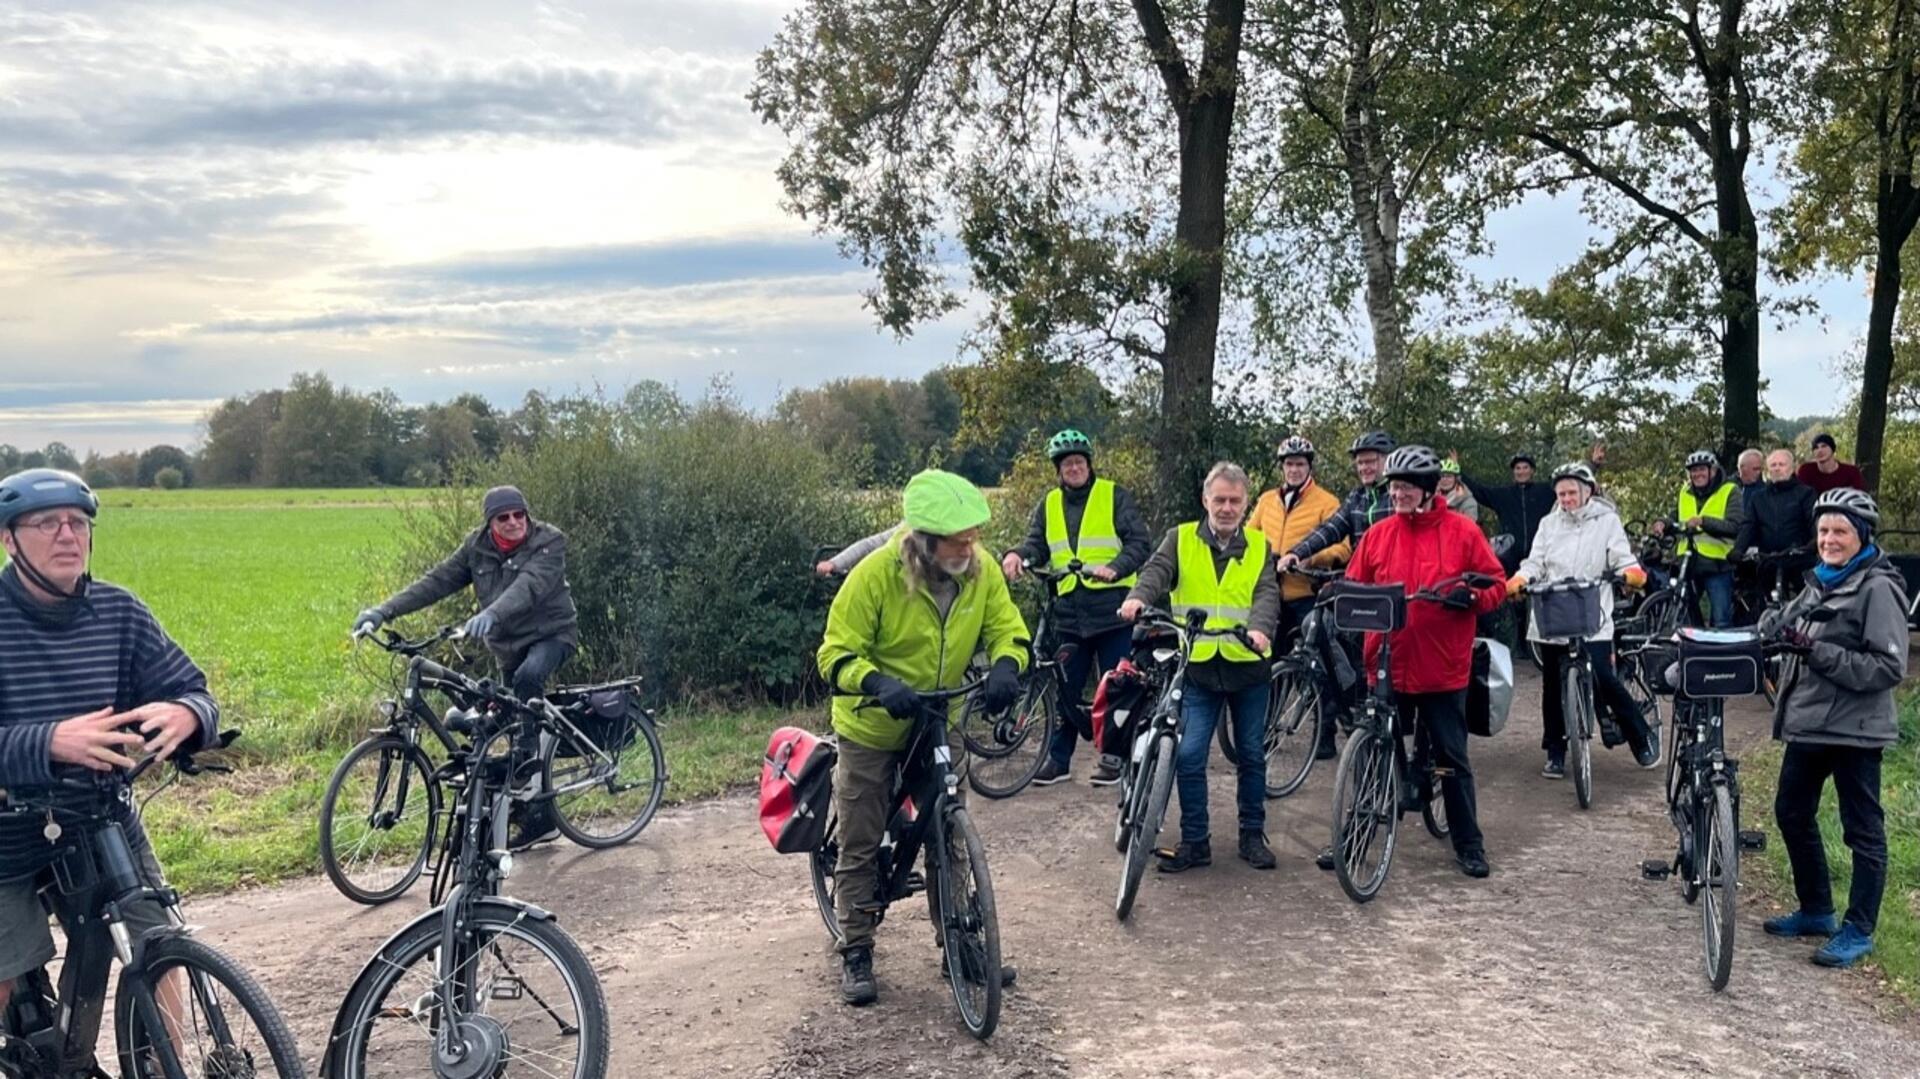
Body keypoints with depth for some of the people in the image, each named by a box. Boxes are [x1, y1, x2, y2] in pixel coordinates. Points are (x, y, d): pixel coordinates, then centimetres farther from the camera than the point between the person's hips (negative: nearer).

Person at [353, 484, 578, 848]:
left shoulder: (549, 542, -17)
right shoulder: (478, 546, -2)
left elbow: (529, 585, -35)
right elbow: (437, 580, -8)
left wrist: (491, 615, -52)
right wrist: (385, 610, -20)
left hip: (551, 634, -6)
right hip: (509, 646, 6)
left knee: (528, 678, -36)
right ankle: (540, 818, 22)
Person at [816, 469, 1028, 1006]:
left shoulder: (981, 571, -13)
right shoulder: (875, 574, -26)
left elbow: (1007, 630, -5)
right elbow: (836, 654, -22)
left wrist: (1004, 668, -28)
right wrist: (880, 685, -41)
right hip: (872, 727, -3)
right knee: (860, 847, 6)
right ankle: (856, 953, 20)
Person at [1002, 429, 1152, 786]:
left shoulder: (1114, 496, 0)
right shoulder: (1049, 504, 13)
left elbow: (1140, 542, -5)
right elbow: (1037, 544, 9)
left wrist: (1114, 568, -23)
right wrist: (1017, 555, -14)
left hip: (1112, 610, -4)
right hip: (1069, 612, 4)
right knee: (1066, 689, 8)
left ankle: (1113, 756, 16)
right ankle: (1058, 757, 17)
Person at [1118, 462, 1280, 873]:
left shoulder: (1259, 547, 7)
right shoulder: (1182, 540, 4)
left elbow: (1267, 593, -7)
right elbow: (1157, 570, -13)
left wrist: (1260, 627, -29)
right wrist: (1138, 597, -36)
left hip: (1248, 665, 1)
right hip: (1198, 667, -1)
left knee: (1251, 756, 11)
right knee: (1188, 755, -5)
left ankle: (1252, 836, 26)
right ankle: (1195, 841, 8)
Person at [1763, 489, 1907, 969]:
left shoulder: (1878, 588, -13)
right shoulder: (1820, 581, 12)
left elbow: (1889, 668, -19)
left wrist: (1818, 652, -24)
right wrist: (1786, 635, 5)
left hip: (1853, 729, -9)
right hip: (1808, 724, 9)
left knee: (1863, 831, 4)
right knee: (1791, 813, 16)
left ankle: (1858, 931, 14)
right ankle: (1815, 910, 31)